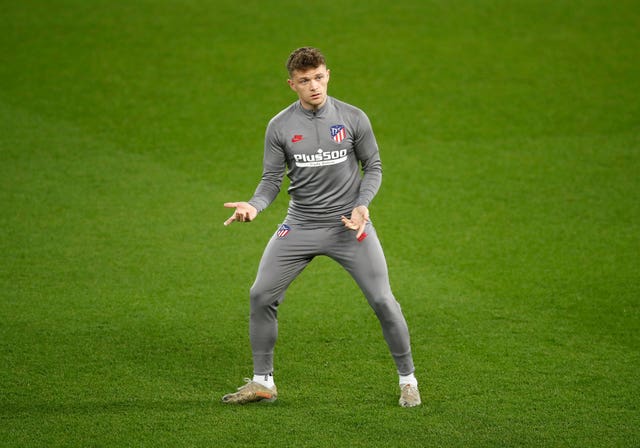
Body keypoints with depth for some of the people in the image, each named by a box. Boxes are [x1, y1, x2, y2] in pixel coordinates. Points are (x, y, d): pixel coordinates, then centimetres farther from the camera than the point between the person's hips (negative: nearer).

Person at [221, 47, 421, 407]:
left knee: (383, 301, -7)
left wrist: (362, 205, -13)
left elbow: (373, 167, 4)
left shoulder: (353, 118, -5)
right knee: (261, 297, -3)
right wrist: (254, 205, -20)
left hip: (349, 225, -2)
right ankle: (263, 382, 13)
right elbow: (272, 181, 1)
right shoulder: (280, 127, -2)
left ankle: (408, 380, 12)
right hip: (300, 225, 2)